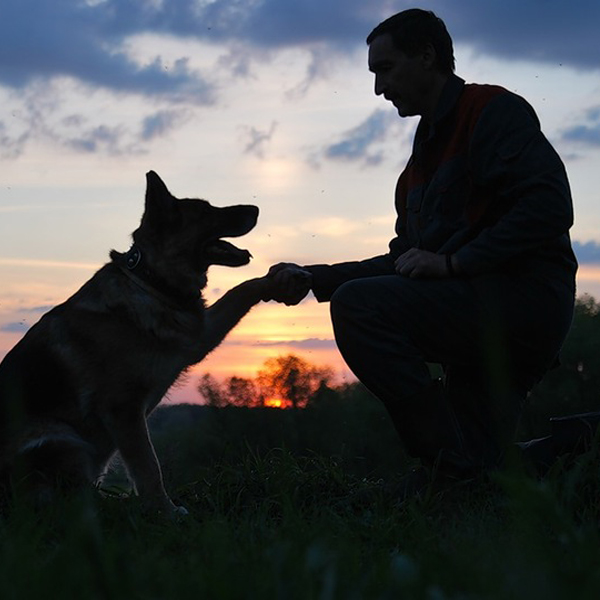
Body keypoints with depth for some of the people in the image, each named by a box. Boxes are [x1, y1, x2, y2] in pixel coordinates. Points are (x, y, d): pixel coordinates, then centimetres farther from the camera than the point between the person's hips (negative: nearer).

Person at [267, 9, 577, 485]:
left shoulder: (493, 109, -3)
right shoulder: (425, 152, 25)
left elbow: (550, 207, -18)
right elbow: (405, 262, 22)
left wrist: (453, 262, -20)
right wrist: (313, 278, 12)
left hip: (523, 300, -9)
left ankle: (456, 464, -23)